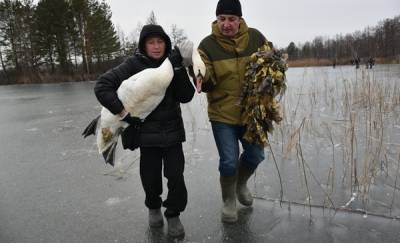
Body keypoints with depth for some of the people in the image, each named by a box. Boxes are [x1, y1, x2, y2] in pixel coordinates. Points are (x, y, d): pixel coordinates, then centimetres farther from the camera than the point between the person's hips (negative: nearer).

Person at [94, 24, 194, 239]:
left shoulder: (172, 63, 2)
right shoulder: (134, 64, -8)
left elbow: (186, 97, -7)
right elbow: (102, 86, -13)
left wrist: (179, 69, -17)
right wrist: (123, 112, -19)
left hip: (172, 130, 2)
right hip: (146, 131, -2)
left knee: (175, 175, -1)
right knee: (150, 176, 8)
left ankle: (173, 215, 24)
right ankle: (153, 207, 39)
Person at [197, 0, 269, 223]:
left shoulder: (255, 37, -3)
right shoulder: (208, 45, -10)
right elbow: (207, 84, -13)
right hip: (223, 114, -3)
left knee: (255, 155, 16)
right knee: (229, 161, -1)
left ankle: (241, 184, 47)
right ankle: (229, 201, 27)